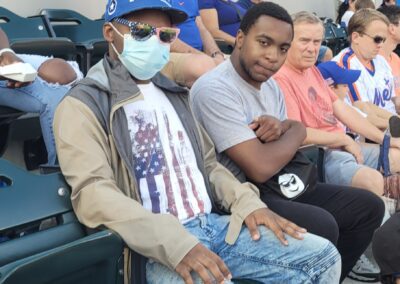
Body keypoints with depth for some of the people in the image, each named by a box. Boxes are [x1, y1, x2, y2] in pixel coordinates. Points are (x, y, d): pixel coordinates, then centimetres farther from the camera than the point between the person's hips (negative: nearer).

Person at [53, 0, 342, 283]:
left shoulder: (173, 94, 19)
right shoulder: (84, 105, -5)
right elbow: (93, 192, -18)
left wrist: (247, 202, 3)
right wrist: (174, 242, -28)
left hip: (215, 225, 7)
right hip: (157, 246, -7)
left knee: (323, 256, 0)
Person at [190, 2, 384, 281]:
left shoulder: (270, 84, 10)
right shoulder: (214, 89, -21)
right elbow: (261, 168, -27)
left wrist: (281, 128, -11)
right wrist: (296, 131, -7)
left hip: (279, 186, 10)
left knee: (369, 206, 6)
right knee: (321, 226, -31)